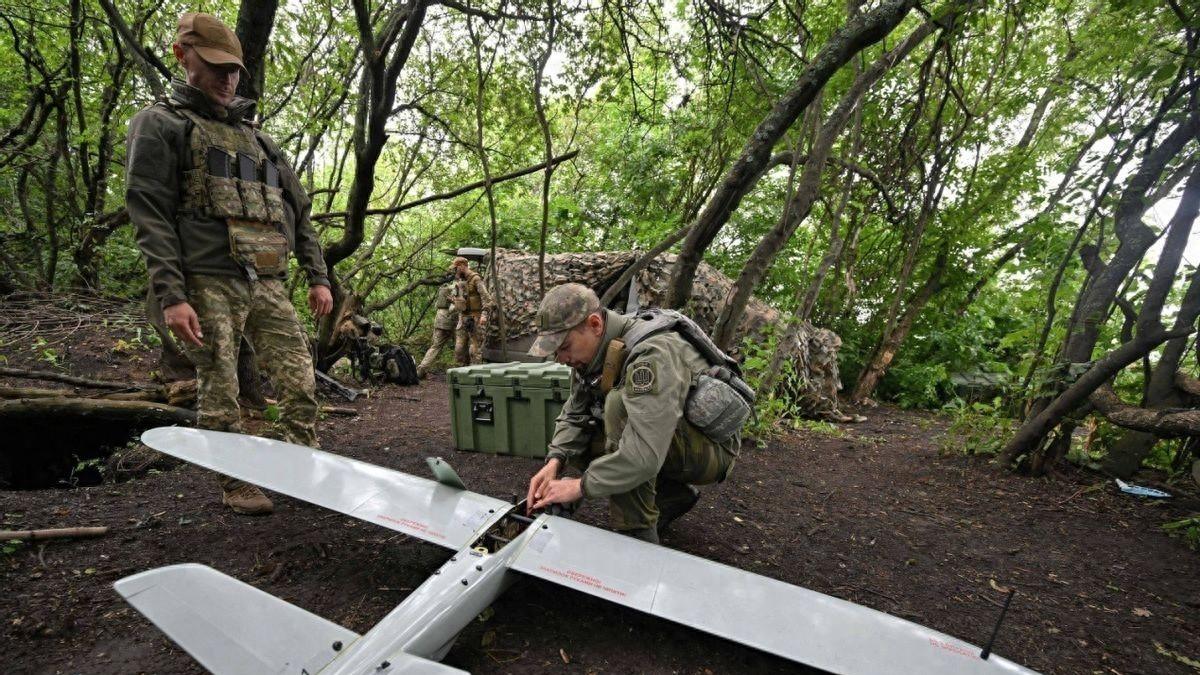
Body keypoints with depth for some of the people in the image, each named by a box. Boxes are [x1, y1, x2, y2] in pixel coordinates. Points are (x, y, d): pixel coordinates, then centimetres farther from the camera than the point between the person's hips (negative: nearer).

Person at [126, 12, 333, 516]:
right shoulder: (159, 124, 6)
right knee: (221, 397, 1)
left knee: (300, 385, -1)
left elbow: (298, 212, 21)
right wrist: (171, 295, -15)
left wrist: (317, 277, 12)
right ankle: (236, 483, 16)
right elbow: (150, 215, -4)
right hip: (211, 284, -5)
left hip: (268, 284, 5)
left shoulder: (256, 138, 23)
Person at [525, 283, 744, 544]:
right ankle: (673, 494, 10)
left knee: (621, 403, -31)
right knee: (576, 443, -2)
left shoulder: (653, 354, -33)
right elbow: (574, 415, 1)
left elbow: (645, 454, -40)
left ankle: (637, 533, -21)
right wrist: (555, 462, -17)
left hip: (712, 447, -9)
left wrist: (581, 486, -28)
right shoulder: (591, 351, -4)